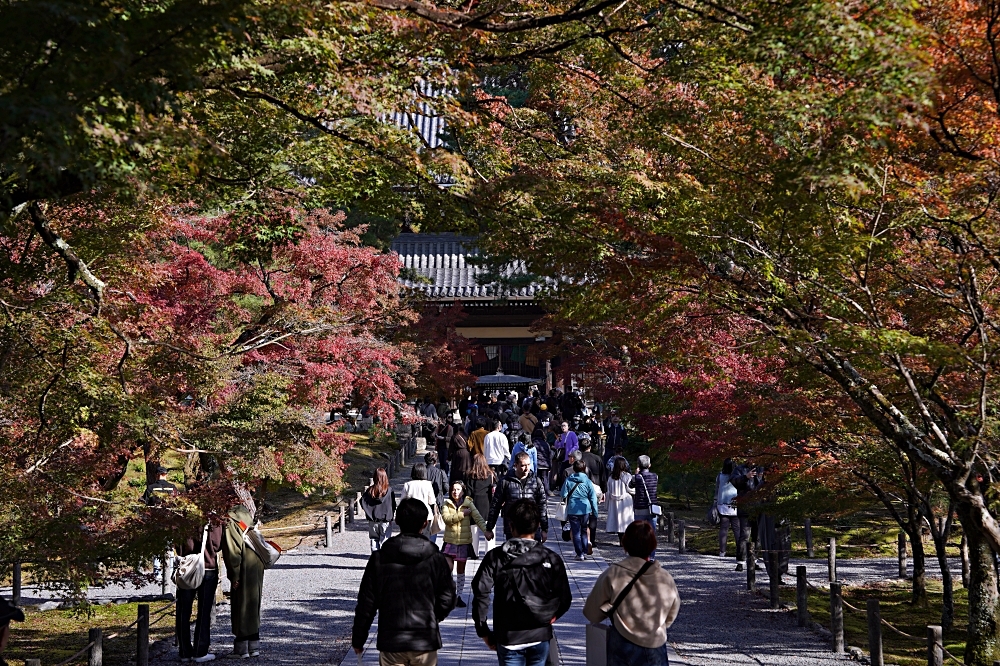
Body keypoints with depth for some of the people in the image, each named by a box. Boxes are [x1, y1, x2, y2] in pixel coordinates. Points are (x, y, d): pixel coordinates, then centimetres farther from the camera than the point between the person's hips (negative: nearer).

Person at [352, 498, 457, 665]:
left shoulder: (379, 559, -3)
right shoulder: (435, 559, -5)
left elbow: (366, 602, 0)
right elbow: (447, 599, 0)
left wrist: (358, 639, 10)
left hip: (390, 641, 0)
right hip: (425, 641, 0)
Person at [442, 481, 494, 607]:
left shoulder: (469, 504, 0)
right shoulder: (447, 504, 1)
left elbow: (478, 518, -11)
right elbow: (447, 518, -15)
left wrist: (486, 530, -26)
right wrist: (462, 514, -19)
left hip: (464, 541, 1)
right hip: (450, 541, -1)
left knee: (461, 570, 9)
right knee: (447, 568, -9)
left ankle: (459, 596, 18)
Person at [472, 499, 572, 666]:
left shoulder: (495, 558, -6)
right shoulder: (551, 559, -4)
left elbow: (480, 594, -12)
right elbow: (565, 599, -4)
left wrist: (483, 632, -2)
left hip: (508, 637, -1)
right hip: (540, 636, 1)